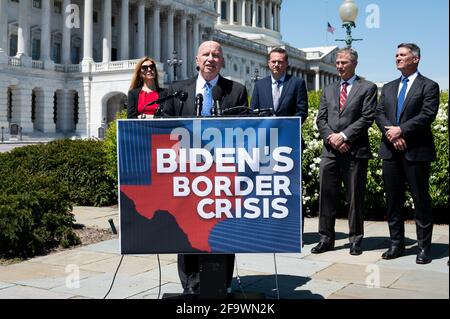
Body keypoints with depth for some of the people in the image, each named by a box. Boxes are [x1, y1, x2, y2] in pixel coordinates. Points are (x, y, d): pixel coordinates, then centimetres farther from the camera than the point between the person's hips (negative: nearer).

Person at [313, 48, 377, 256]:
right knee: (327, 195, 4)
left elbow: (367, 118, -7)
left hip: (355, 151, -4)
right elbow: (321, 119, 11)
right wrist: (330, 137, -7)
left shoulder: (367, 88, 4)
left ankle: (355, 240, 15)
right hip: (330, 150, 4)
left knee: (355, 197, 3)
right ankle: (326, 238, 12)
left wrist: (344, 136, -14)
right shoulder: (329, 90, 18)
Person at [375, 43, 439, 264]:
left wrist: (401, 130, -16)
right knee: (393, 200, 9)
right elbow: (379, 114, 8)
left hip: (416, 152, -5)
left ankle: (424, 247, 9)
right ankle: (397, 244, 19)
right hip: (391, 151, 5)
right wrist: (390, 133, -10)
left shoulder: (428, 86, 1)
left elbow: (427, 115, -12)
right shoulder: (388, 88, 18)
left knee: (421, 200, 0)